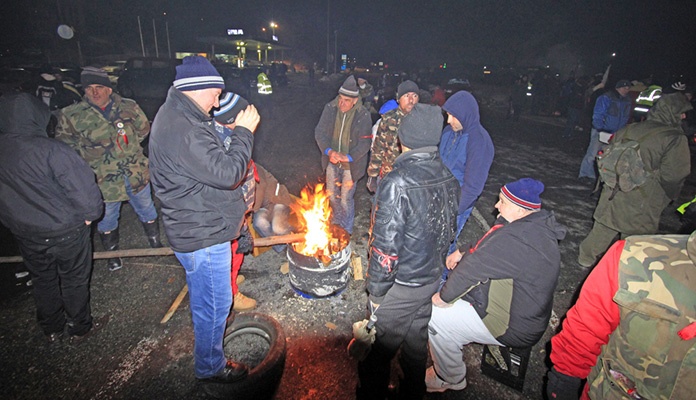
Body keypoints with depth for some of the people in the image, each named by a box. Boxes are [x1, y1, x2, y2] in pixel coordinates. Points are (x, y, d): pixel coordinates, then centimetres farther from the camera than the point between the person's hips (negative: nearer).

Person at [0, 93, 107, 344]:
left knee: (42, 279, 23)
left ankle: (51, 330, 41)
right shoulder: (48, 148, -25)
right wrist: (90, 213, -8)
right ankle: (80, 328, 31)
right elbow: (82, 184, -26)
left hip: (24, 234, 6)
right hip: (65, 230, -6)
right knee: (74, 280, 14)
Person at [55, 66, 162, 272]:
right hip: (104, 180, -1)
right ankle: (112, 252, 41)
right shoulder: (71, 115, -8)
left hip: (137, 174, 1)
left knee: (147, 212, 18)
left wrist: (127, 145, 3)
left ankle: (156, 243, 41)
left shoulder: (128, 107, -5)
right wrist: (88, 151, -4)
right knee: (106, 220, 16)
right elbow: (62, 143, 4)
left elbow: (143, 129, 10)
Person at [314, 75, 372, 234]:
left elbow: (364, 143, -17)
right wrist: (329, 151, -25)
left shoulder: (363, 116, -17)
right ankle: (336, 221, 49)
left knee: (346, 199, 6)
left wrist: (347, 157, -30)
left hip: (350, 164, -4)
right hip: (332, 161, 4)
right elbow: (320, 132, -8)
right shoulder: (330, 108, -9)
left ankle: (346, 231, 30)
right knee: (332, 195, 22)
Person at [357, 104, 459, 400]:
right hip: (433, 279, 7)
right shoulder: (449, 177, -3)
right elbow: (448, 230, 8)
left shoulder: (397, 183, -27)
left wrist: (376, 290, -11)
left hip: (402, 286, -7)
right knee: (417, 340, 26)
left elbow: (385, 246, -25)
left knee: (383, 345, 15)